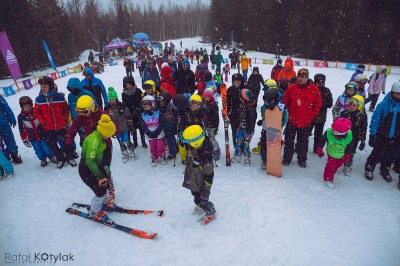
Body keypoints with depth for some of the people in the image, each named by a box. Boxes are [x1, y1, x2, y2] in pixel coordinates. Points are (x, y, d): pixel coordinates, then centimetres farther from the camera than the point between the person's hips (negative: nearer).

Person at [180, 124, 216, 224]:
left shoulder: (205, 155, -39)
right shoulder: (194, 146, -13)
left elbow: (209, 174, -29)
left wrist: (206, 190, -19)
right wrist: (187, 175, 22)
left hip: (201, 184, -8)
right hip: (193, 181, 8)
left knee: (202, 199, 11)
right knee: (196, 196, 29)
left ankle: (211, 213, 39)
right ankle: (200, 206, 58)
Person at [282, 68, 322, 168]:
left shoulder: (314, 89, -6)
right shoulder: (291, 88, -7)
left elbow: (318, 103, 4)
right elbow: (285, 102, 1)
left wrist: (311, 115, 0)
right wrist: (288, 114, 0)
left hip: (306, 121, 0)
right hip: (292, 120, 0)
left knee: (303, 142, 14)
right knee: (289, 141, 12)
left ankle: (302, 159, 33)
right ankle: (287, 158, 30)